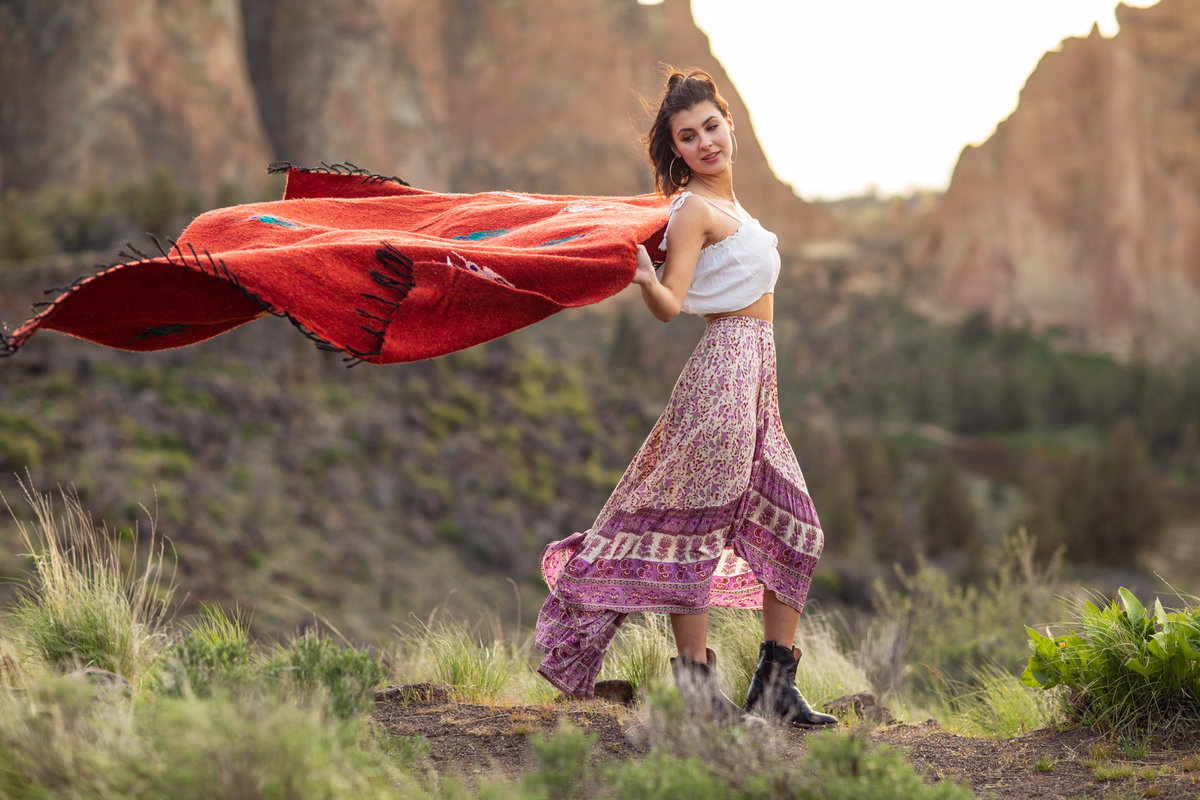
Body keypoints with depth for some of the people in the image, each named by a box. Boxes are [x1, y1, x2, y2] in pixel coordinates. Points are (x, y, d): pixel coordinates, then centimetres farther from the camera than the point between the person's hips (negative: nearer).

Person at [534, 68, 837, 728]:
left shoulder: (726, 204, 17)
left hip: (754, 376, 10)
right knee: (698, 526, -5)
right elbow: (669, 305, -18)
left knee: (795, 529, 10)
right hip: (723, 368, -10)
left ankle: (775, 686, 15)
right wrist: (643, 277, -34)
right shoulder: (694, 210, -8)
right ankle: (695, 684, 0)